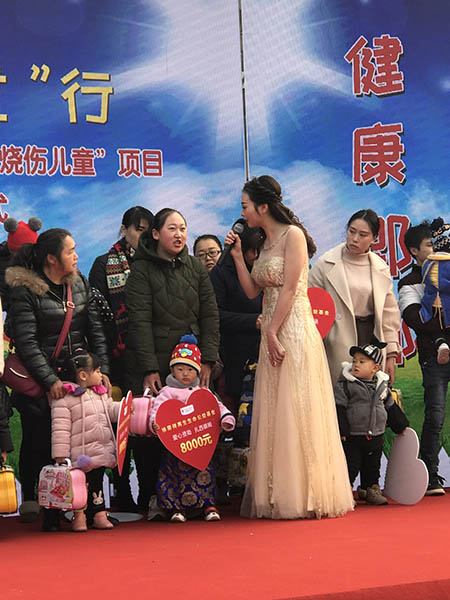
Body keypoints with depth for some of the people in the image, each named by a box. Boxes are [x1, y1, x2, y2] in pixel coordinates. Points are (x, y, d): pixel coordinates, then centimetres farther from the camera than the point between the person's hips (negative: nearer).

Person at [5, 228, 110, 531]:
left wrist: (103, 370, 0)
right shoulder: (25, 291, -8)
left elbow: (96, 331, 11)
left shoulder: (81, 285, 10)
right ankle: (32, 502, 12)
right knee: (40, 443, -1)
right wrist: (50, 381, -19)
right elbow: (26, 342, -13)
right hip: (39, 382, -4)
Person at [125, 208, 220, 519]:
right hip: (154, 364, -3)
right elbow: (140, 321, -7)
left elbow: (210, 316, 9)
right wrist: (149, 369, -13)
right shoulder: (142, 270, 0)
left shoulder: (196, 268, 12)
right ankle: (155, 497, 4)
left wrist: (208, 360, -1)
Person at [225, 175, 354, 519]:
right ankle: (279, 496, 13)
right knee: (273, 413, 7)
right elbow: (252, 291, 13)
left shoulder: (292, 235, -7)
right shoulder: (265, 243, 17)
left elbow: (290, 289, -13)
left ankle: (305, 496, 1)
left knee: (296, 412, -6)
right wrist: (237, 256, 7)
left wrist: (273, 331, -15)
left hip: (293, 331, -8)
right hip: (271, 333, 9)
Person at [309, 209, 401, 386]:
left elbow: (389, 313, 12)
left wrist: (391, 355, 10)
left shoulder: (381, 268, 8)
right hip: (338, 344, -3)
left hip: (372, 338, 3)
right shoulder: (325, 264, -1)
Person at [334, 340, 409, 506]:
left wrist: (401, 425, 19)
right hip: (352, 436, -4)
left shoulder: (382, 385, 5)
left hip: (375, 437, 4)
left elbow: (391, 408, 17)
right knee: (350, 466, -3)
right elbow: (339, 408, -12)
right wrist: (341, 430, -17)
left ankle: (371, 489, 30)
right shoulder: (345, 384, -10)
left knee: (372, 466, 15)